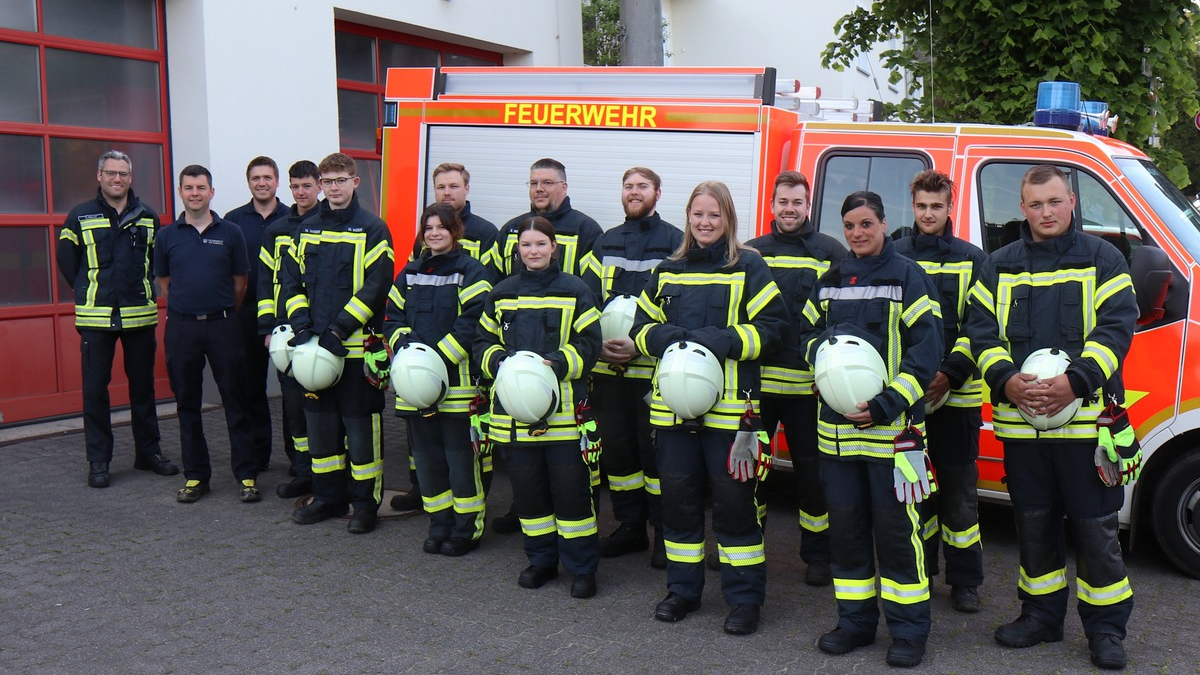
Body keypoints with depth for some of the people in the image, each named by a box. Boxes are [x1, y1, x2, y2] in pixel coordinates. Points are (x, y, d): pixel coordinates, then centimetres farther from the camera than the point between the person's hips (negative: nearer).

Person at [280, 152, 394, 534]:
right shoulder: (307, 230, 13)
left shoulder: (372, 230, -4)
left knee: (360, 424, 0)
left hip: (357, 346, -5)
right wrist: (302, 324, -5)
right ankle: (328, 497, 25)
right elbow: (291, 279, 12)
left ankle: (366, 502, 11)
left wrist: (339, 329, -16)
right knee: (319, 421, 12)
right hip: (314, 346, 6)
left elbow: (376, 286, -11)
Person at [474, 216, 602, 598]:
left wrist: (557, 364, -18)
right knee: (527, 486, 10)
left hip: (563, 407, -3)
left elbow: (589, 344, -2)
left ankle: (582, 567, 11)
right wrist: (500, 362, -8)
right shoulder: (502, 294, 11)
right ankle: (541, 560, 25)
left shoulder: (575, 291, 1)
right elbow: (484, 342, 13)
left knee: (570, 487, -1)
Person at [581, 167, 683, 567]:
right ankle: (630, 527, 24)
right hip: (608, 367, 5)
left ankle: (665, 533, 9)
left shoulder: (674, 242, 1)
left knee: (656, 449, -2)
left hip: (653, 367, -5)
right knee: (617, 449, 10)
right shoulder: (605, 244, 16)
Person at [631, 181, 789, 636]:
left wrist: (722, 342, -17)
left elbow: (771, 325, -5)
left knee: (733, 501, 0)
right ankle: (683, 589, 26)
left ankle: (745, 597, 13)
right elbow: (642, 325, 15)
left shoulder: (749, 268, 1)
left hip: (730, 405, -4)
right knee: (678, 497, 10)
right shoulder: (667, 271, 14)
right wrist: (667, 339, -7)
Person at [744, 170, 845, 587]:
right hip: (754, 378, 2)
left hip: (808, 383, -2)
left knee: (812, 468, 5)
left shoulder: (831, 252, 4)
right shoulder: (750, 252, 10)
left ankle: (817, 555, 19)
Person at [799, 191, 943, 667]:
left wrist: (888, 404, -17)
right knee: (845, 525, 10)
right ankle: (855, 620, 24)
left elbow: (927, 349, -8)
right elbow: (807, 332, 22)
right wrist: (820, 350, -3)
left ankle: (909, 630, 11)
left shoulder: (907, 277, -2)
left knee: (895, 528, -2)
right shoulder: (829, 282, 14)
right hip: (836, 425, 5)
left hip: (891, 426, -5)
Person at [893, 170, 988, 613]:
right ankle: (918, 574, 24)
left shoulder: (972, 260, 5)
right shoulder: (893, 257, 7)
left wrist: (950, 372, -14)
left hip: (956, 394, -1)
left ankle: (965, 581, 17)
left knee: (959, 492, 5)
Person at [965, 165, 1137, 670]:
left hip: (1085, 419, -3)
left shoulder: (1102, 260, 4)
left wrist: (1075, 381, -20)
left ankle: (1106, 628, 17)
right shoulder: (998, 267, 11)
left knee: (1095, 526, 3)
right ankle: (1041, 615, 28)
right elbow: (981, 330, 5)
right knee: (1034, 522, 13)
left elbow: (1115, 328, -6)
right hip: (1019, 420, 3)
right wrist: (1007, 380, -12)